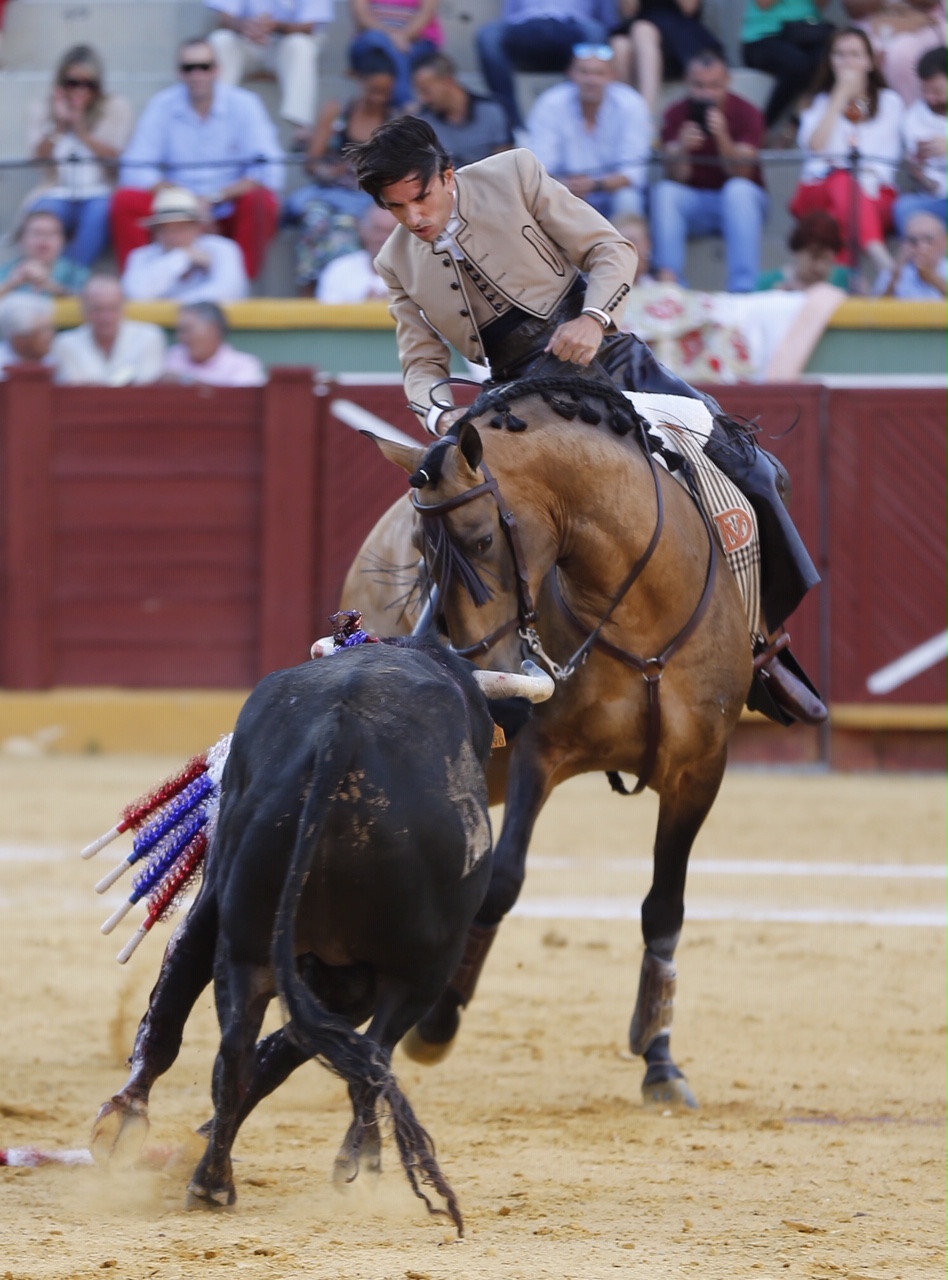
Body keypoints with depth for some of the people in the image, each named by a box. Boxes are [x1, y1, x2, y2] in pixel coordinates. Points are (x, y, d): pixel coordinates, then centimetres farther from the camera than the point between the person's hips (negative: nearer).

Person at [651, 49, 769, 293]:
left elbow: (741, 174, -18)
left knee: (738, 189, -34)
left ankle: (743, 288, -42)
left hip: (740, 201, -1)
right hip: (694, 203, 1)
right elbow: (677, 178, -12)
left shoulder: (746, 113, -10)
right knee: (664, 191, -27)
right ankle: (668, 280, -35)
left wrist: (722, 137, -35)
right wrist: (682, 149, -34)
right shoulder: (676, 115, -5)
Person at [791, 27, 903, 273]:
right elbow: (816, 145, -3)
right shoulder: (820, 102, 18)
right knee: (843, 183, -38)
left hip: (875, 195, 0)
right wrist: (841, 95, -2)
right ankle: (882, 261, -63)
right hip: (819, 193, 0)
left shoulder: (889, 102, 17)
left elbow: (889, 160, 6)